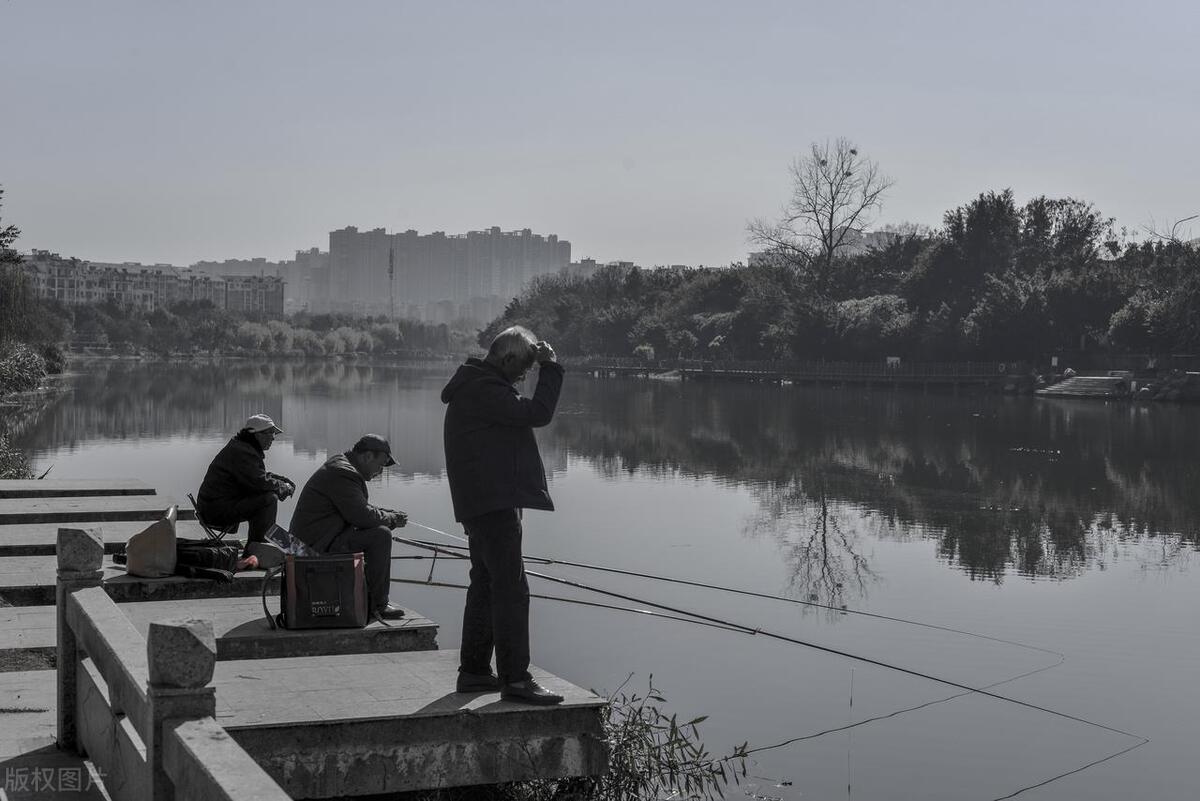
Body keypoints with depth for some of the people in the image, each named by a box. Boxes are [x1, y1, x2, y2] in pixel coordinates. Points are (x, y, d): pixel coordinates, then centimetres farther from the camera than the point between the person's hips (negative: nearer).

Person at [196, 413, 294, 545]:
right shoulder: (241, 452, -17)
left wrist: (285, 481, 10)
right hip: (218, 510, -11)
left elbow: (261, 475, 28)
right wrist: (284, 487, -10)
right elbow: (260, 482, -27)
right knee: (269, 499, -19)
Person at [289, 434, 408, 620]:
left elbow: (362, 508, 25)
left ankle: (369, 597, 21)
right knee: (380, 536, -20)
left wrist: (390, 514, 10)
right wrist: (391, 519, -7)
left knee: (377, 530, 21)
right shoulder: (342, 473, -19)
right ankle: (379, 604, -12)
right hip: (319, 545, -12)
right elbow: (362, 516, -24)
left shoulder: (341, 466, 16)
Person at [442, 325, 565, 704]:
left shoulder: (476, 386, 19)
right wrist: (550, 368, -12)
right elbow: (537, 413, -19)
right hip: (494, 503, -11)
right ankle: (515, 678, -10)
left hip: (483, 504, 11)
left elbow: (523, 415, 21)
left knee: (487, 585, 16)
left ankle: (474, 671, 22)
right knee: (511, 589, -11)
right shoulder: (484, 389, -15)